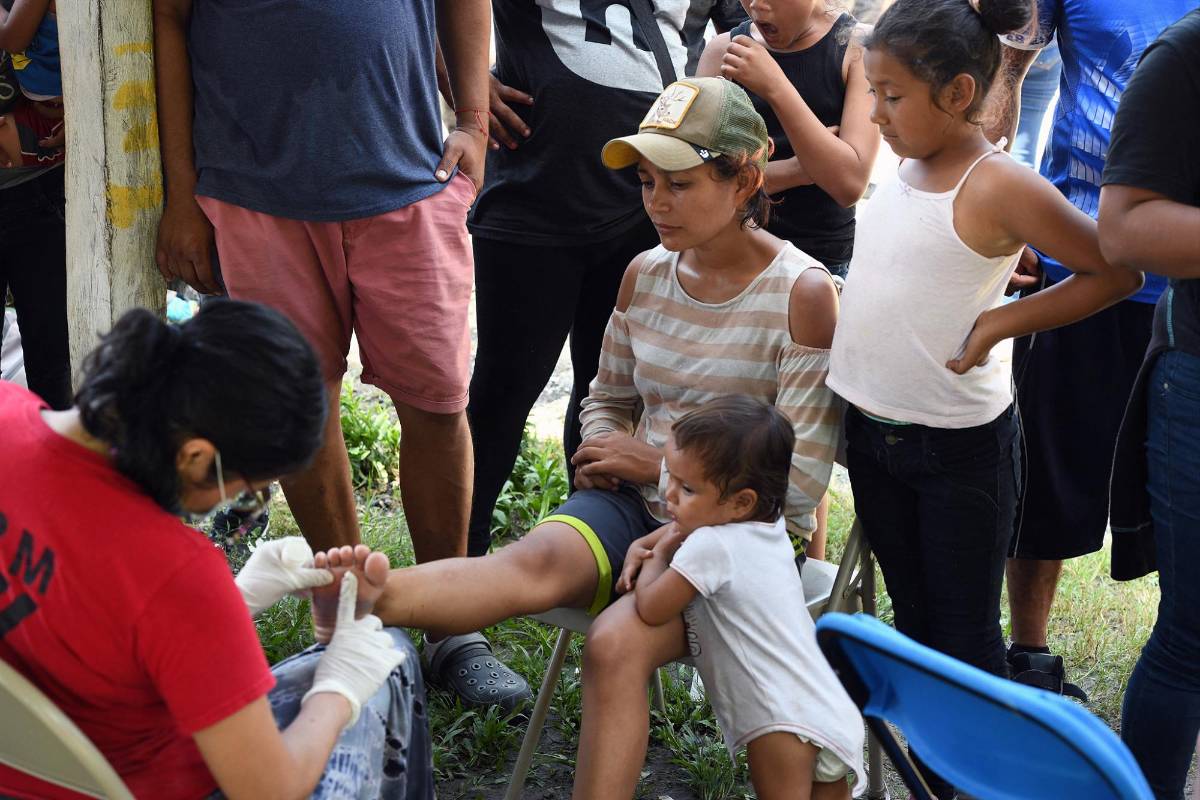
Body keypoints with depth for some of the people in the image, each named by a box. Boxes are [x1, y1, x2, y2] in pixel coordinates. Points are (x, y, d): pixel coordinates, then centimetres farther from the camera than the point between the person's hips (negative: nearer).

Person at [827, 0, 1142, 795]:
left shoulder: (1000, 187, -18)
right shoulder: (906, 166, 3)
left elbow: (1116, 272, -15)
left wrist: (1000, 322, -15)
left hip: (960, 448, -7)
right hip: (872, 432, 7)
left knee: (966, 637, 4)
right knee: (915, 624, 18)